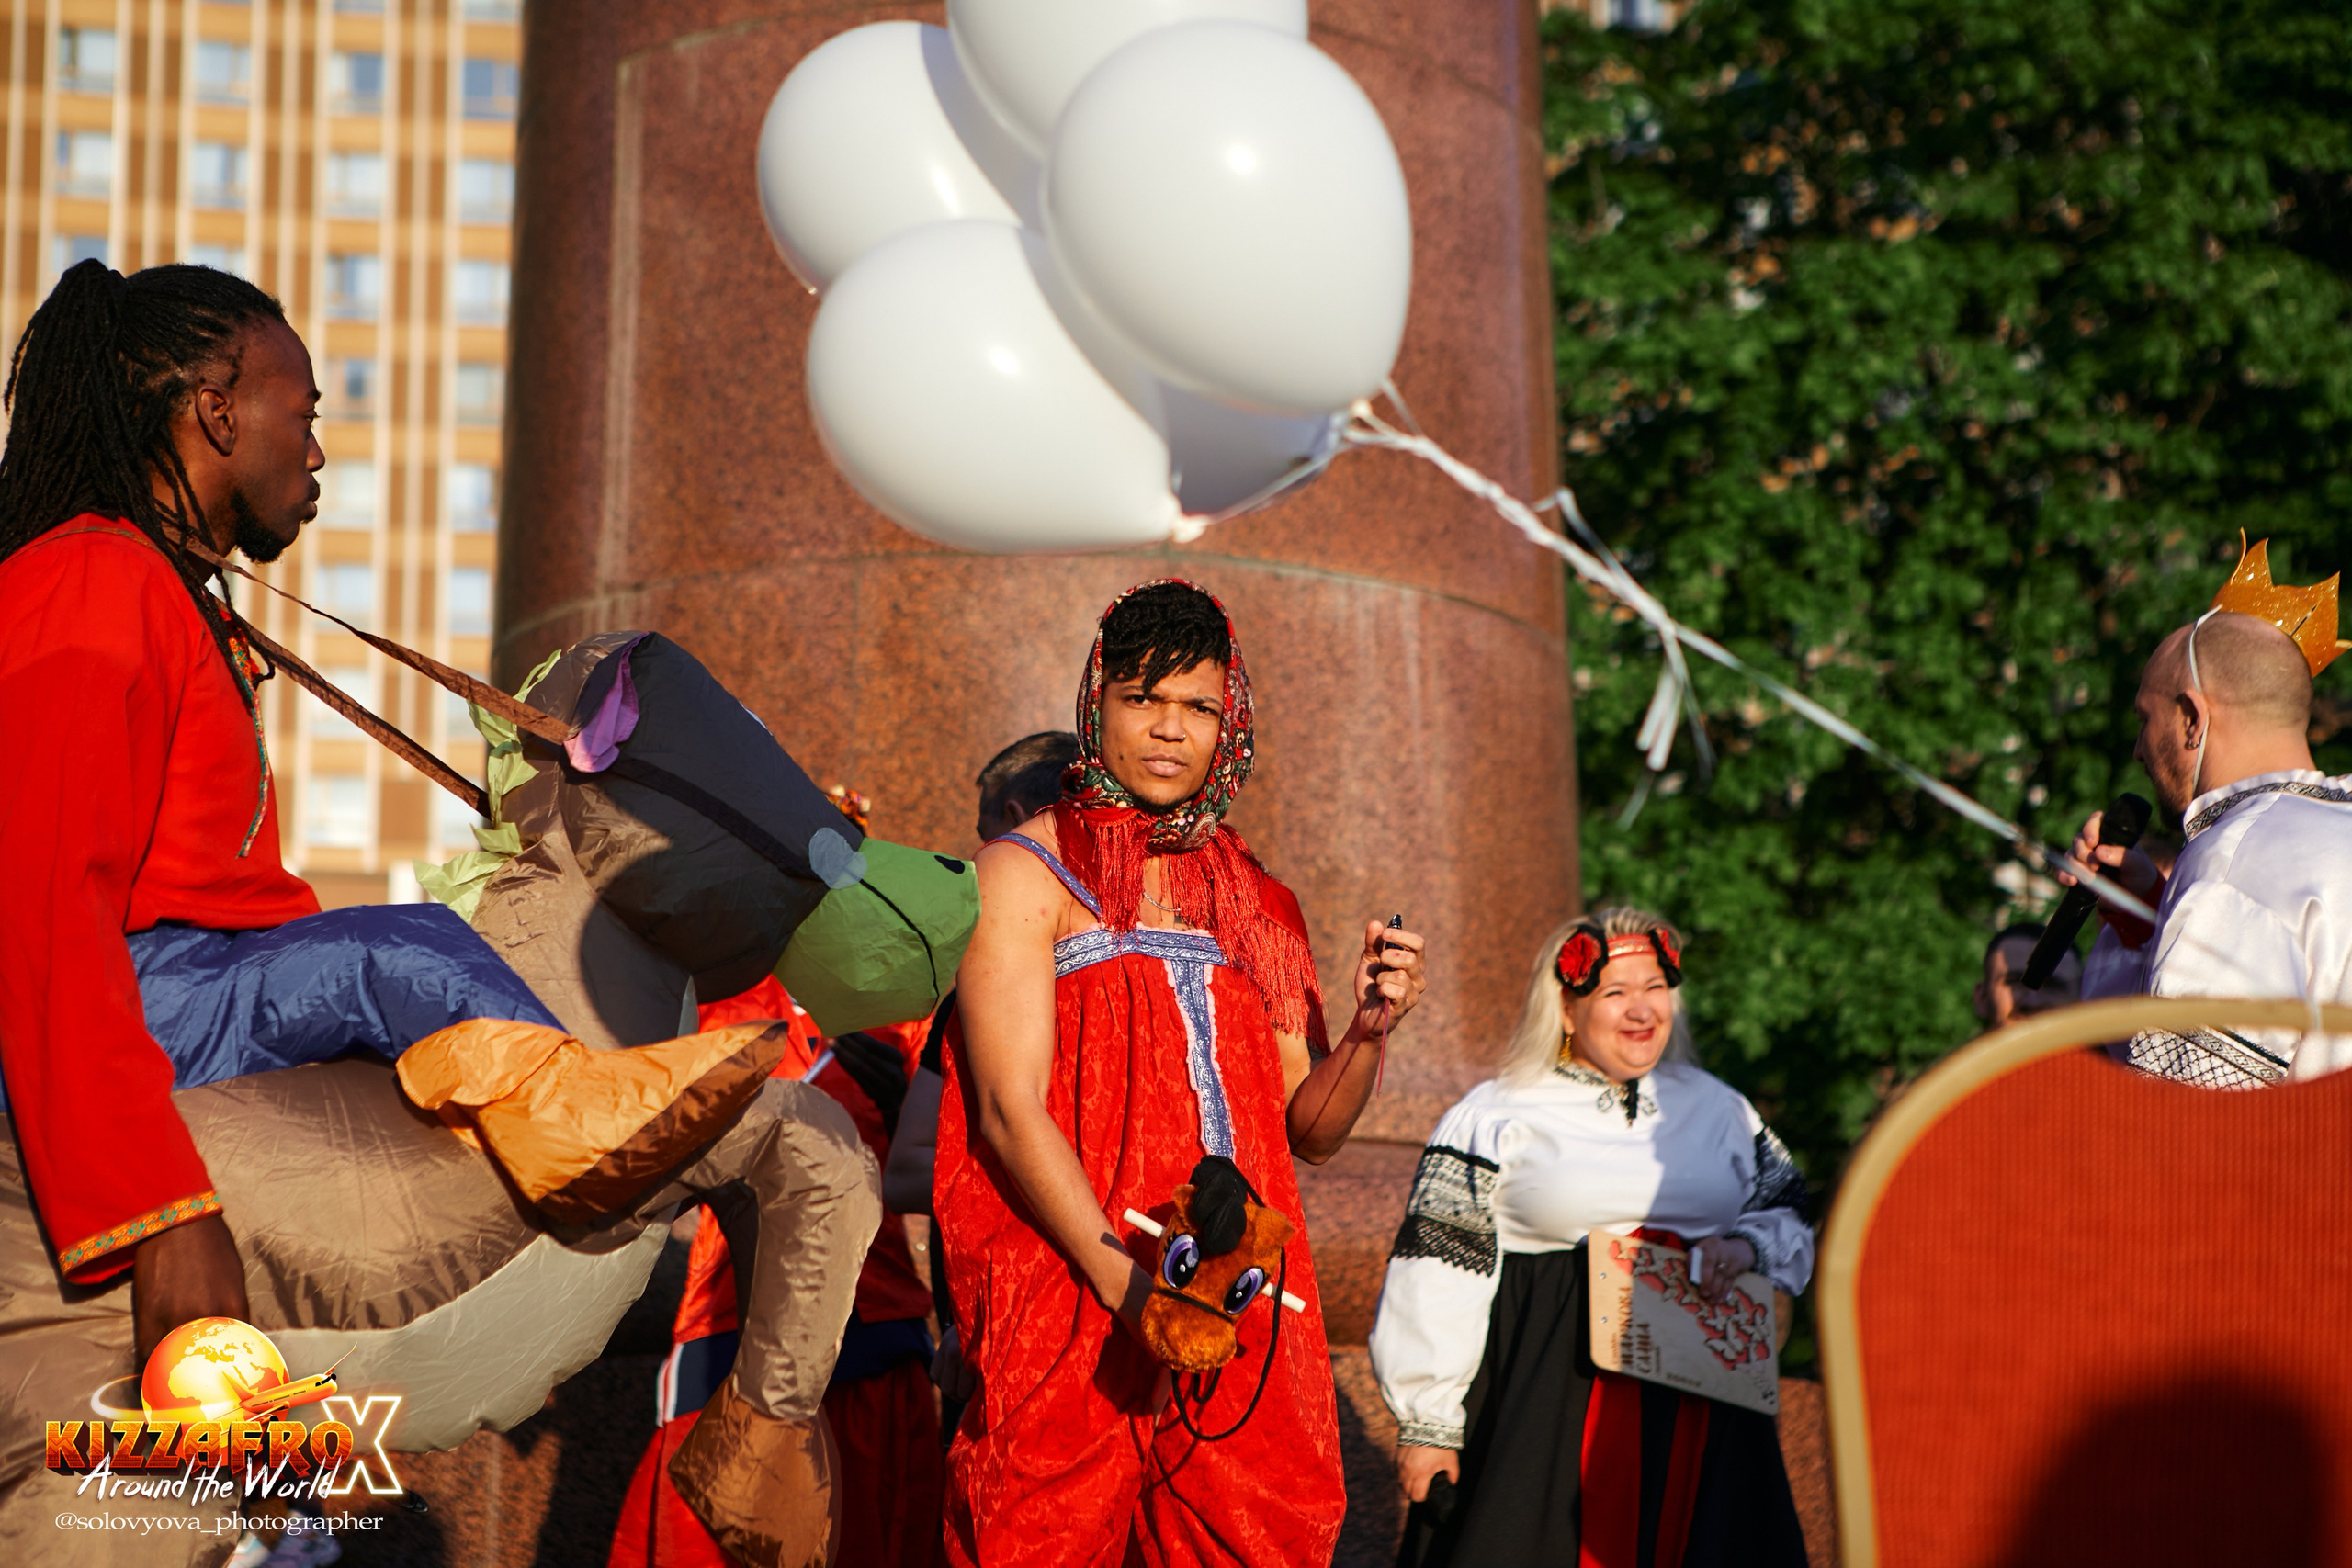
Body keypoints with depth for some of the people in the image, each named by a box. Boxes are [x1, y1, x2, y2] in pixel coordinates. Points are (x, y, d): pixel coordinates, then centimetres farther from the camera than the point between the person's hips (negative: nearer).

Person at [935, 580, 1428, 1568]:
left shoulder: (1257, 902, 16)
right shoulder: (1027, 874, 0)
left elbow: (1309, 1131, 17)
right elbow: (1009, 1113, -10)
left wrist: (1369, 1033, -3)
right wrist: (1131, 1286, -20)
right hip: (1071, 1300, -4)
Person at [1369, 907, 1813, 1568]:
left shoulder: (1718, 1109, 14)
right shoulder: (1493, 1119, 0)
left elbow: (1792, 1214, 21)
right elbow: (1439, 1274, -3)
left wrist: (1746, 1248, -3)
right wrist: (1427, 1423, -6)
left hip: (1700, 1410, 4)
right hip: (1545, 1403, -4)